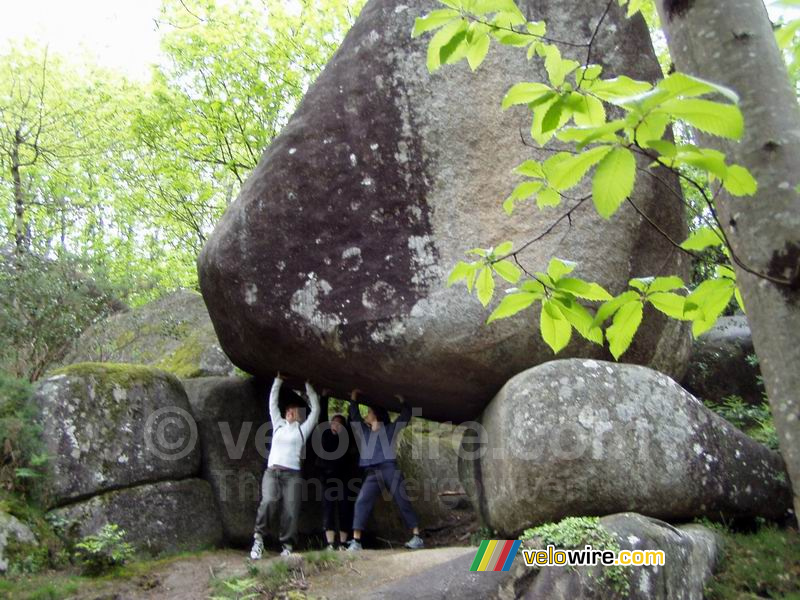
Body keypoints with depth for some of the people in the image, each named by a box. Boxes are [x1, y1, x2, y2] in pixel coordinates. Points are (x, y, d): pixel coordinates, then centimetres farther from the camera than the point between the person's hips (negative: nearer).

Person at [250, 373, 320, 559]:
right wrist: (278, 380, 17)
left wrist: (308, 386, 13)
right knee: (269, 501, -24)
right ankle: (259, 538, -11)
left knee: (290, 511, -10)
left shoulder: (303, 429, 14)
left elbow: (315, 409, 9)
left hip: (292, 474, -1)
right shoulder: (278, 424, 20)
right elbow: (272, 403, 19)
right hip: (272, 471, 1)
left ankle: (287, 548, -2)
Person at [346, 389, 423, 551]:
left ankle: (416, 537, 1)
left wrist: (401, 399, 12)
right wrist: (354, 397, 21)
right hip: (372, 473, 3)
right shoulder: (363, 431, 22)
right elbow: (354, 415, 19)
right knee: (362, 502, -13)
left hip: (390, 469, -2)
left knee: (403, 501, -2)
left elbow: (406, 415, 14)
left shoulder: (390, 429, 15)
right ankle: (355, 541, -14)